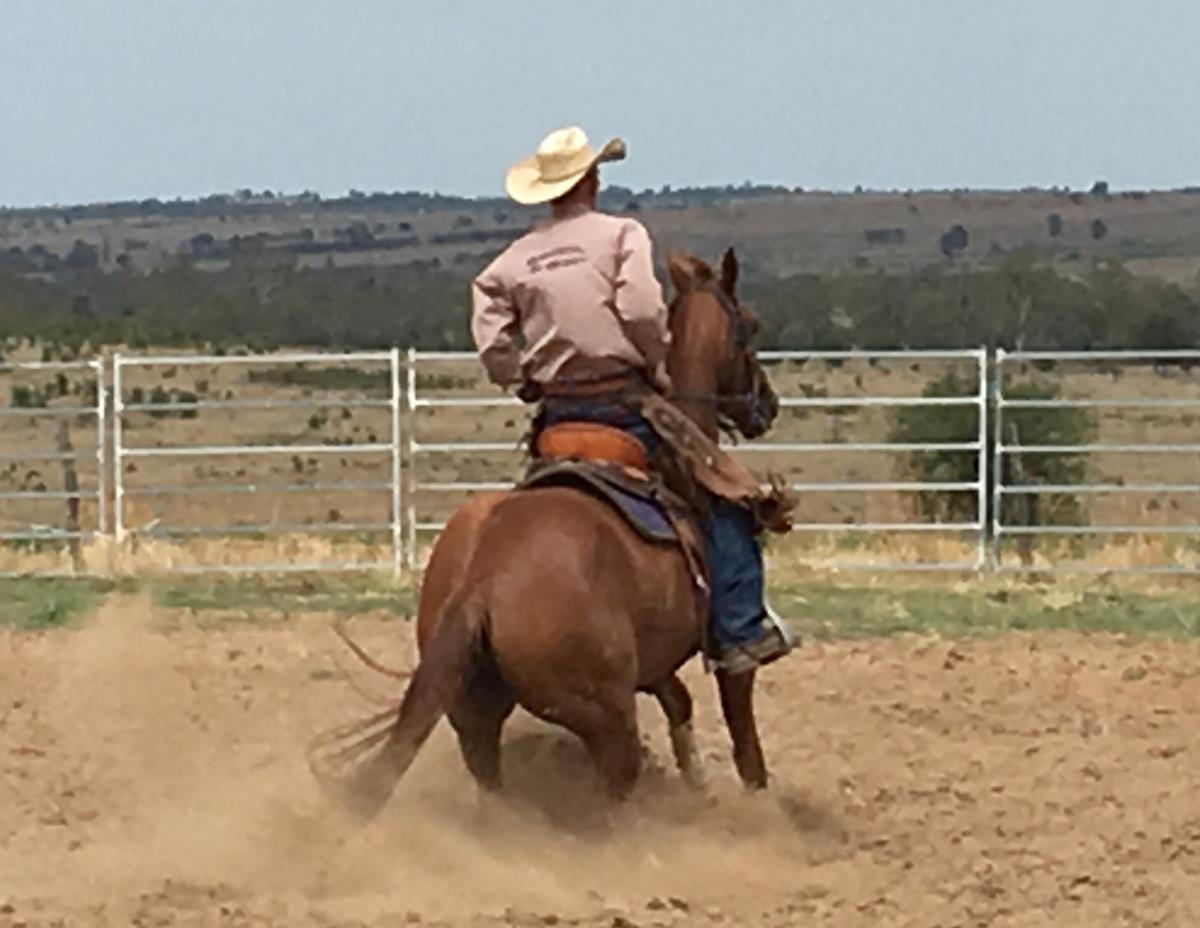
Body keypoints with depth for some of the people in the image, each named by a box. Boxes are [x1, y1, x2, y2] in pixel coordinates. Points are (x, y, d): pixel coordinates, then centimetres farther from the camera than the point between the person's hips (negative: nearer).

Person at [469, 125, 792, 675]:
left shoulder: (516, 260, 8)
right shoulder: (621, 235, -4)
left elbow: (493, 346, 1)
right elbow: (642, 311, -17)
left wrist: (527, 386, 14)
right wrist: (664, 373, -4)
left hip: (558, 415, 5)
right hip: (624, 402, -5)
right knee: (723, 497, 2)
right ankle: (741, 630, -6)